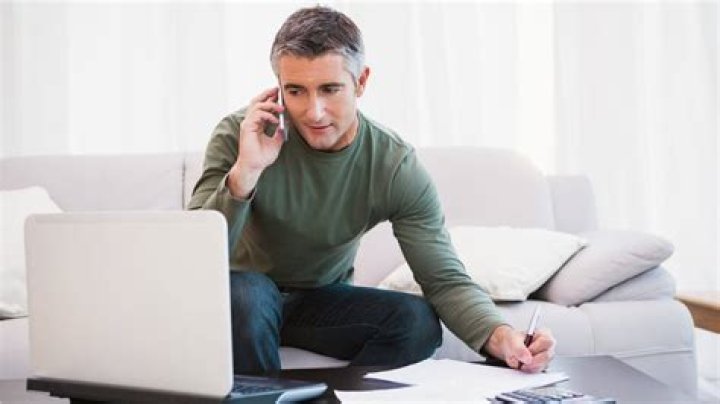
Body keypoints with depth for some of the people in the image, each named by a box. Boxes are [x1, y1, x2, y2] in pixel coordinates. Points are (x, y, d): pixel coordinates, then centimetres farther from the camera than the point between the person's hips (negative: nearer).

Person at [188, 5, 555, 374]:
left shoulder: (396, 167, -17)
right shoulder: (239, 136, -21)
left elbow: (446, 280, -19)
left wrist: (500, 337, -40)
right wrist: (244, 172, -43)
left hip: (325, 299, 2)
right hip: (243, 301, -1)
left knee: (419, 322, -24)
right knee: (245, 291, -35)